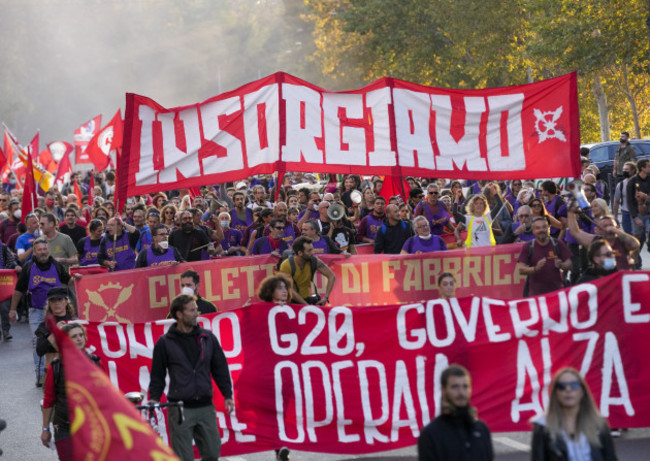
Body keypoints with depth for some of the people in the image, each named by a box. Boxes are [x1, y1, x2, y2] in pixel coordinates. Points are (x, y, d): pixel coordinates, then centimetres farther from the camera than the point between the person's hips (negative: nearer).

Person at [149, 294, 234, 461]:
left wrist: (228, 395, 6)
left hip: (205, 408, 3)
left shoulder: (208, 338, 8)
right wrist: (154, 398, -8)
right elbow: (157, 374, 4)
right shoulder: (165, 342, 0)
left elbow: (220, 368, 12)